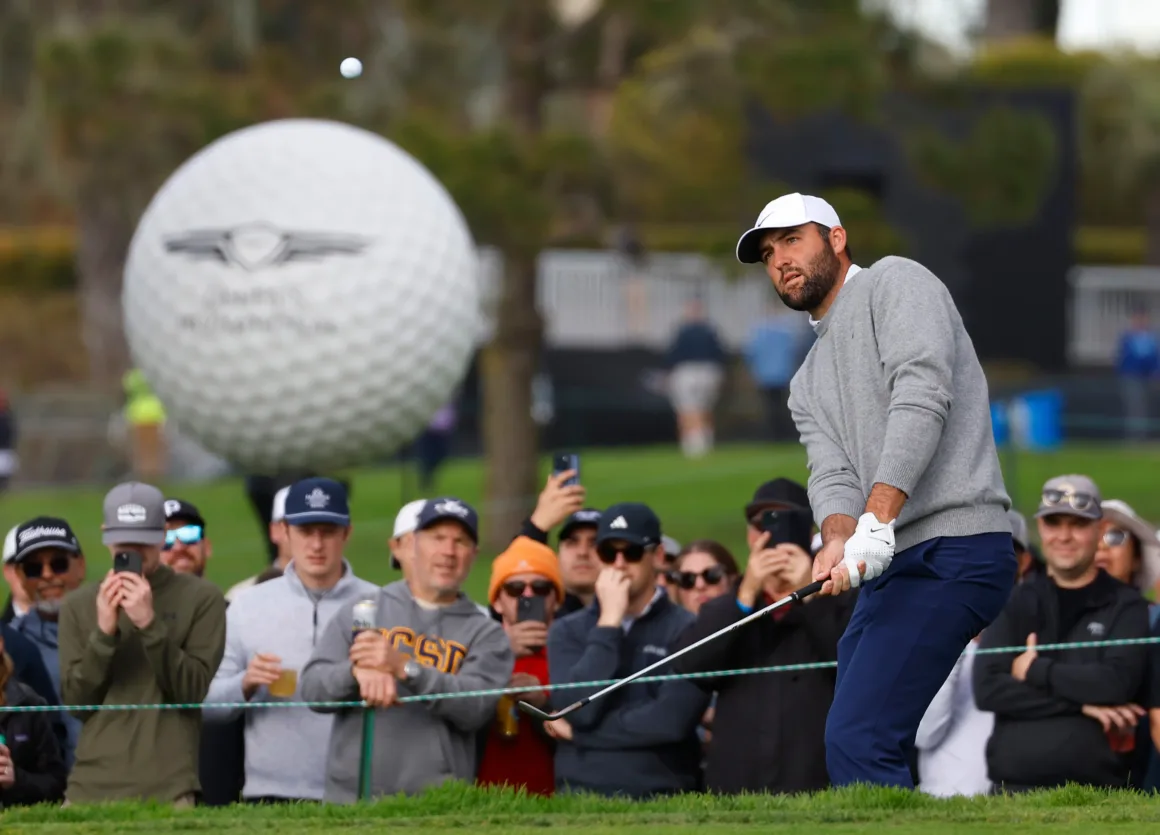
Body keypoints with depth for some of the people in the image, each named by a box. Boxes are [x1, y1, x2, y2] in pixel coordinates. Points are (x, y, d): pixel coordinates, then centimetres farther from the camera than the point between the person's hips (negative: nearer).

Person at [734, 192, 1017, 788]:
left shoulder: (895, 282, 1)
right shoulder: (808, 384, 26)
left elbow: (922, 394, -15)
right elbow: (832, 471, 9)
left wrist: (877, 522, -26)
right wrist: (838, 538, -17)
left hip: (951, 551, -10)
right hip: (889, 569, 10)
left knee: (857, 740, -21)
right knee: (853, 741, 5)